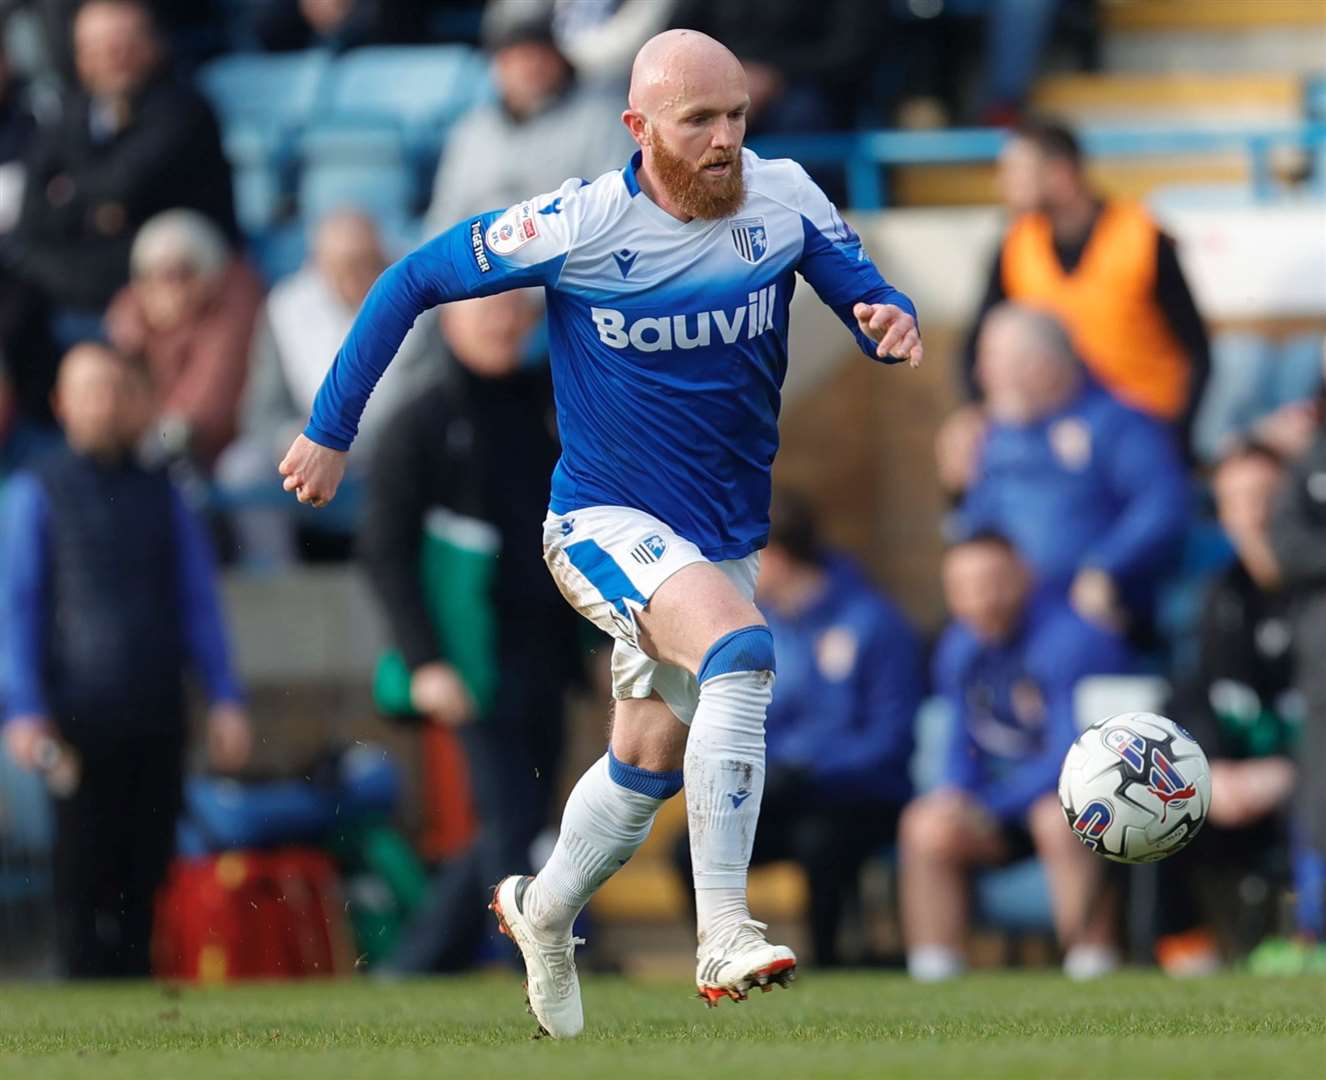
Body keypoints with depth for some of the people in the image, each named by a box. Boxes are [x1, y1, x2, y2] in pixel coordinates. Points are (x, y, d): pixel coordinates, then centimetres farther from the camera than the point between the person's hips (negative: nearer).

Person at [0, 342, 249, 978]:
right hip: (80, 718, -3)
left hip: (157, 714, 3)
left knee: (145, 869, 0)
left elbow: (198, 604, 16)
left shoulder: (161, 497, 16)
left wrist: (225, 701, 5)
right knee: (85, 871, -6)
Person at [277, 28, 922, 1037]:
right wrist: (331, 432, -7)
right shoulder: (582, 225, -19)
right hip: (605, 524, -6)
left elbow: (862, 291, 0)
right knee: (741, 648, -32)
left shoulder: (784, 197, -9)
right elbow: (412, 282, -9)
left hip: (724, 537, 6)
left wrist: (893, 318, -26)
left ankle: (545, 913, 47)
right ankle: (724, 936, -34)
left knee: (651, 760, 19)